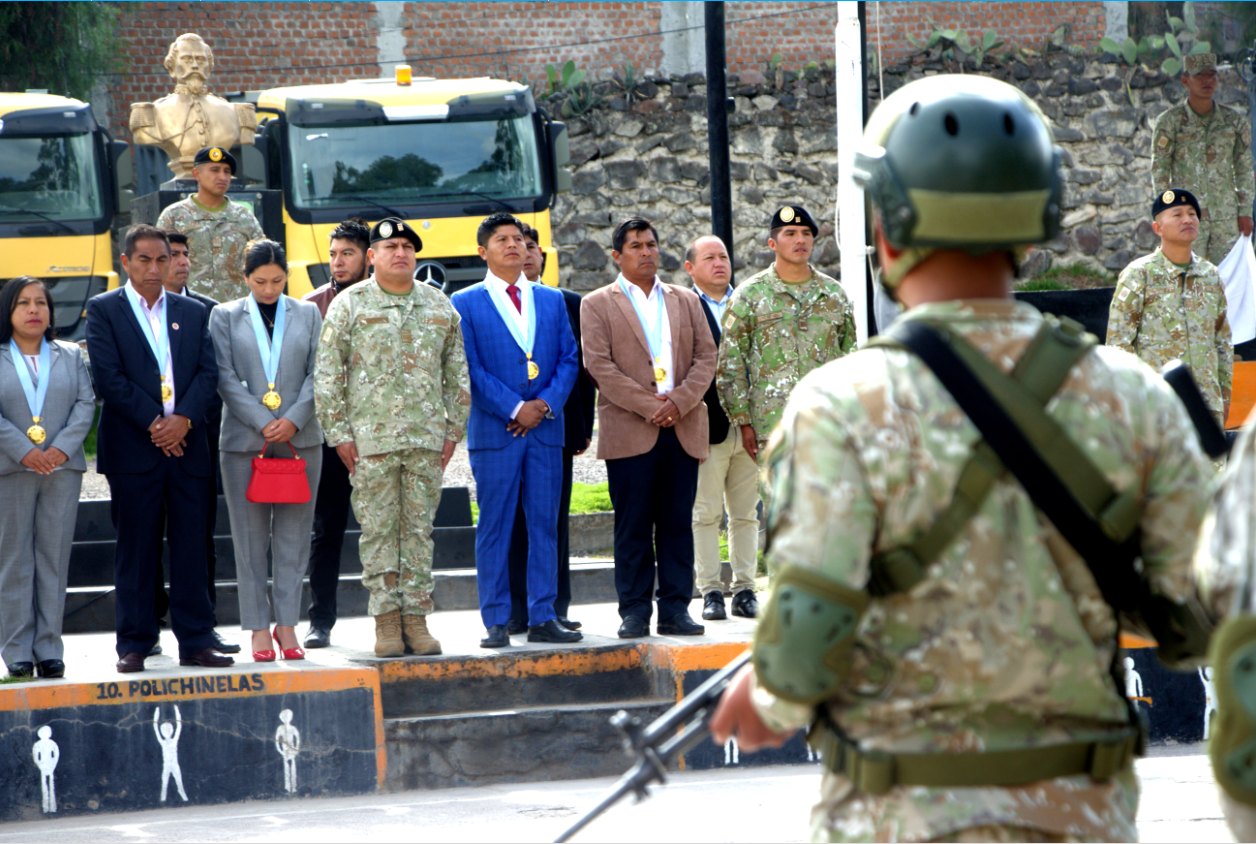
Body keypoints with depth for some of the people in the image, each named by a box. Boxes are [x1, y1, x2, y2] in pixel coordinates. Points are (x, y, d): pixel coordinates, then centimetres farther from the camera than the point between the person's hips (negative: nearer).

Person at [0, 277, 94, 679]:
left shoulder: (70, 356, 13)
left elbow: (86, 403, 4)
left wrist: (63, 447, -11)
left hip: (62, 468, 2)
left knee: (55, 559, 2)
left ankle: (49, 650, 5)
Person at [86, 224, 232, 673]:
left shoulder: (192, 313, 15)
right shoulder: (103, 310, 3)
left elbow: (208, 372, 6)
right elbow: (107, 376, -7)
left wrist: (183, 420, -11)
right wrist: (152, 423, -12)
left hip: (186, 446, 3)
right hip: (132, 448, -3)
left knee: (191, 547, 3)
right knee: (135, 549, 0)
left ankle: (195, 641, 6)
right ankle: (134, 645, 4)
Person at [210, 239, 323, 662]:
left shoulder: (307, 314, 10)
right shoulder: (225, 317, 6)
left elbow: (317, 373, 4)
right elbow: (226, 377, -2)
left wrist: (293, 420, -10)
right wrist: (262, 423, -11)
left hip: (300, 438, 1)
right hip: (244, 439, -1)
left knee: (293, 535, 2)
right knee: (250, 538, 1)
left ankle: (286, 623, 7)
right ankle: (259, 629, 5)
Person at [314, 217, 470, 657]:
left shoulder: (439, 306, 11)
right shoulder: (349, 306, 2)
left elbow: (457, 373, 15)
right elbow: (327, 375, 0)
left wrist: (454, 429, 9)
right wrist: (338, 434, -5)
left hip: (426, 439, 3)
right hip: (370, 440, -3)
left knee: (419, 529, 3)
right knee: (378, 530, -3)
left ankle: (416, 618, 7)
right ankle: (386, 620, 1)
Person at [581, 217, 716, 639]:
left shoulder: (686, 301, 17)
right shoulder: (597, 304, 5)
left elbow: (705, 356, 9)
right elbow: (599, 365, -5)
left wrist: (679, 402, -8)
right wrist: (648, 406, -13)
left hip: (683, 428, 3)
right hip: (629, 431, -3)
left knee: (677, 525, 3)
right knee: (633, 528, -2)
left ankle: (675, 610, 6)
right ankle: (635, 612, 1)